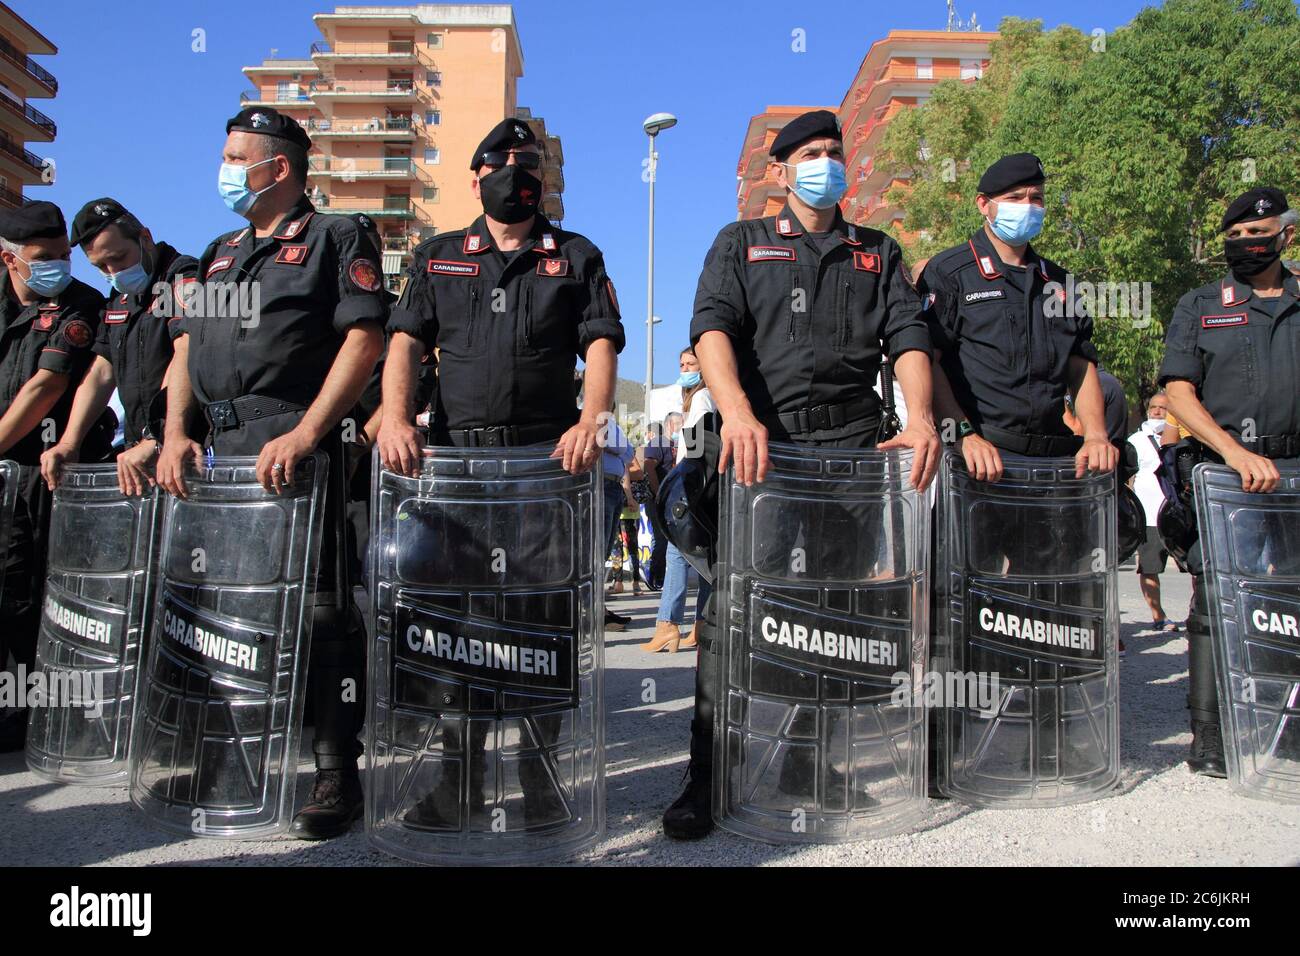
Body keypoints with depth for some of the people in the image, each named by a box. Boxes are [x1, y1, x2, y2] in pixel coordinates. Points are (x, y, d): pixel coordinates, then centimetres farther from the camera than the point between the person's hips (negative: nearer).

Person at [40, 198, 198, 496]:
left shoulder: (184, 276, -6)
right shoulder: (118, 302, 21)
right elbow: (101, 374, 19)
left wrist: (157, 442, -26)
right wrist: (68, 443, 7)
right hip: (138, 452, 7)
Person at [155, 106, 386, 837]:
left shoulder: (334, 239, 3)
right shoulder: (220, 254, 25)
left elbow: (364, 339, -9)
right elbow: (188, 348, 22)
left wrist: (306, 432, -19)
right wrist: (177, 433, 5)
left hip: (297, 455, -7)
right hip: (218, 458, 7)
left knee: (318, 614, -7)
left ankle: (338, 774, 2)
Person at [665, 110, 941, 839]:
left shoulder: (879, 254, 22)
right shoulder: (742, 244, 15)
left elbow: (909, 338, 7)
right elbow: (712, 327, -3)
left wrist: (920, 417, -14)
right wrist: (738, 412, -23)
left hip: (854, 446, 2)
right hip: (761, 445, -2)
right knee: (731, 609, -7)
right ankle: (706, 779, 1)